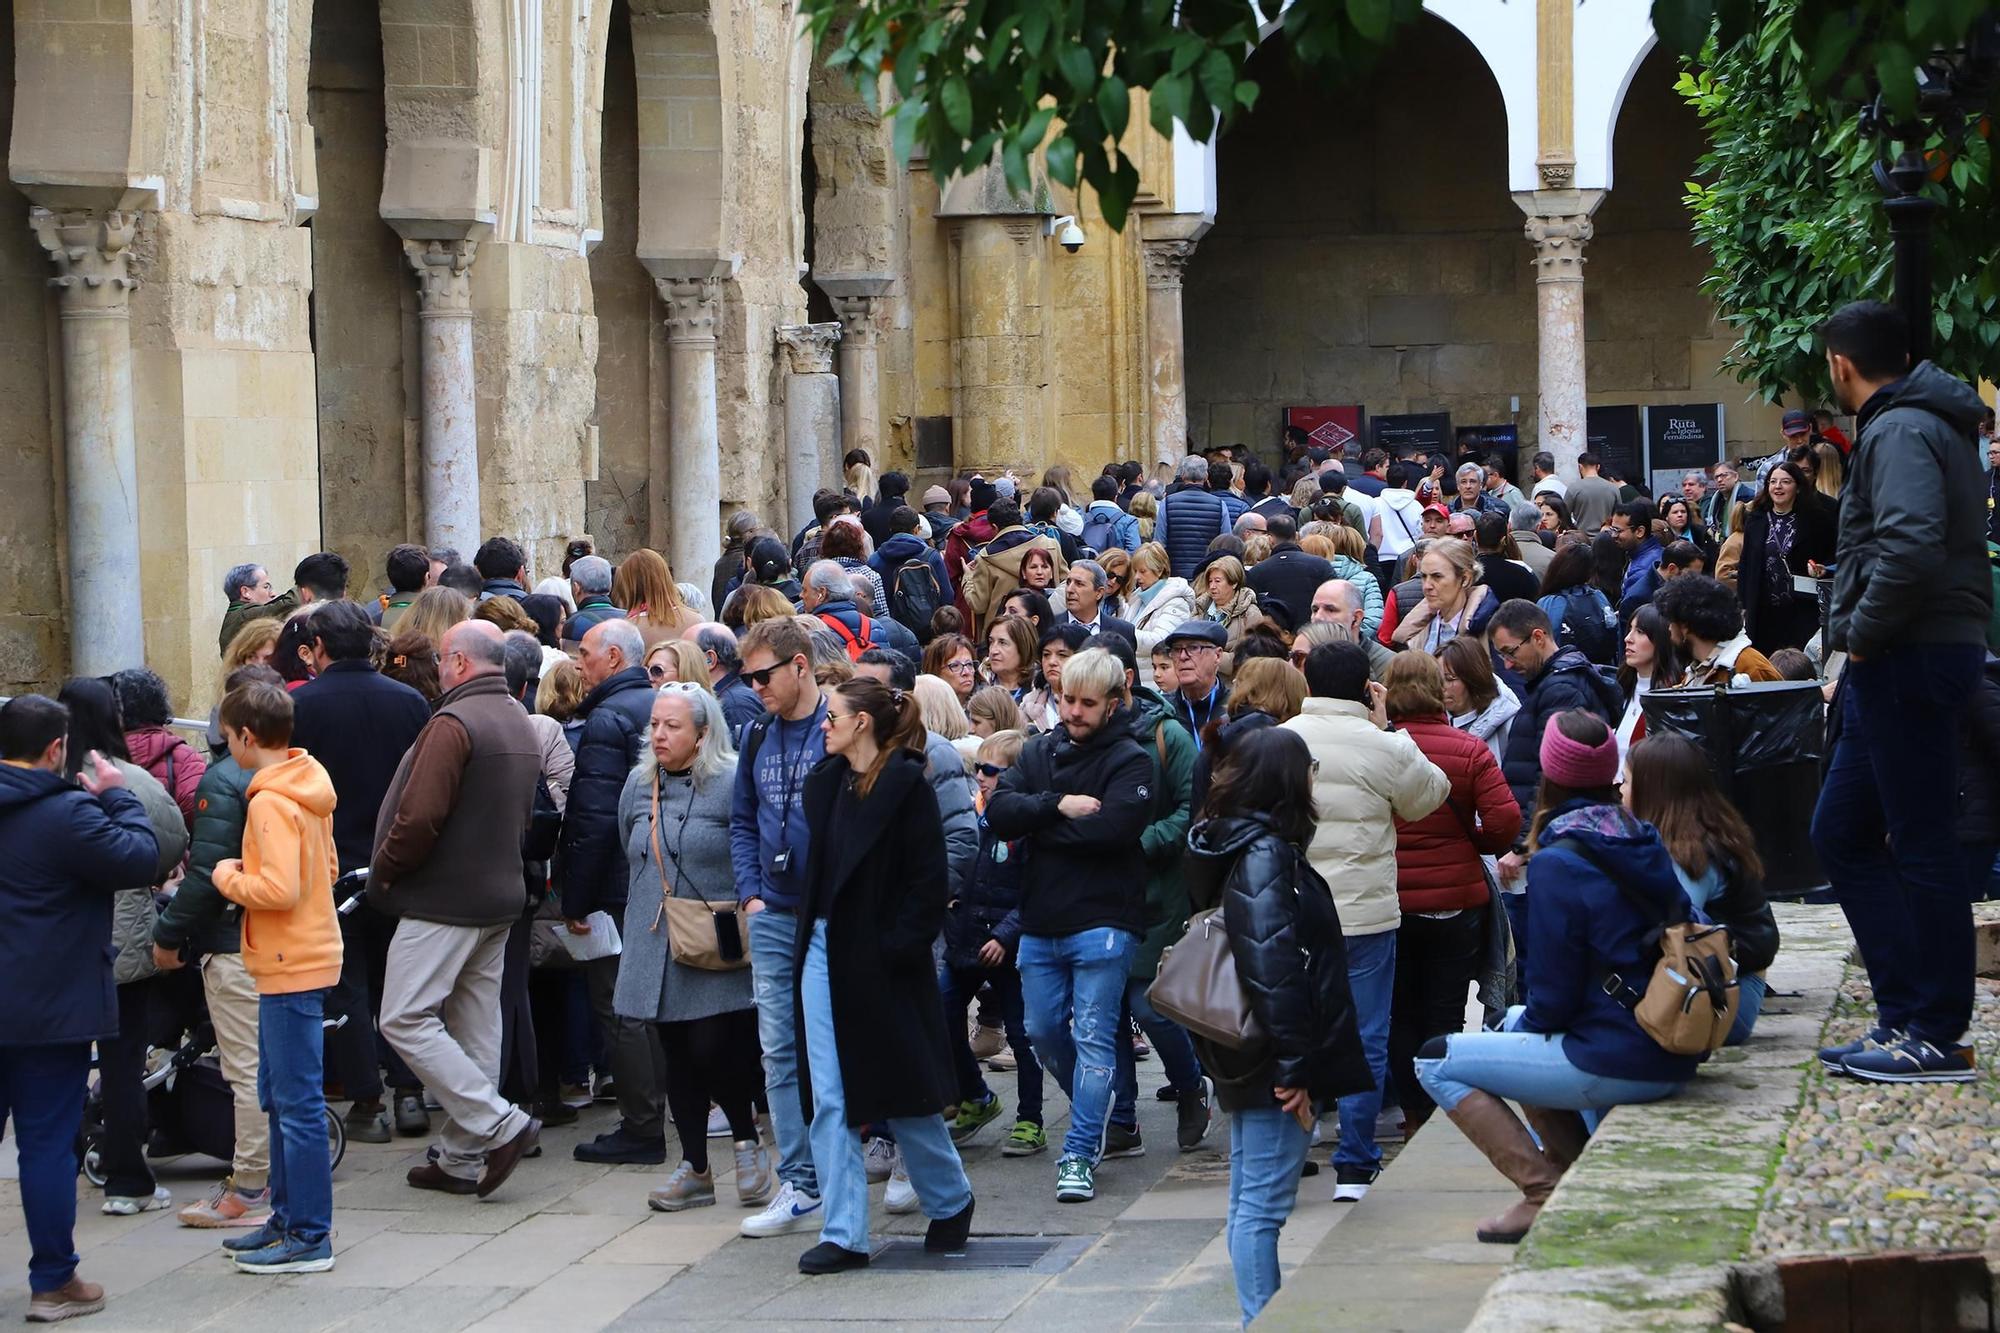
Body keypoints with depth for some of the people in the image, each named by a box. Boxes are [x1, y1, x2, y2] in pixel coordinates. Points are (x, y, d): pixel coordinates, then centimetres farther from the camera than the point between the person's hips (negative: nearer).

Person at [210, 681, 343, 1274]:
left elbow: (279, 889, -26)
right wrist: (251, 870, 12)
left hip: (291, 965, -10)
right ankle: (288, 1217, 27)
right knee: (279, 1096, 19)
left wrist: (229, 876, -10)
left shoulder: (270, 802, -19)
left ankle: (310, 1238, -1)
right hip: (303, 955, 10)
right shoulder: (307, 786, 10)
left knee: (297, 1102, -5)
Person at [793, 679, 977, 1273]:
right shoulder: (825, 784, 9)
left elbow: (929, 880, -13)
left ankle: (950, 1201, 29)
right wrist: (808, 940, 6)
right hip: (825, 952, 6)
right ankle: (843, 1233, 4)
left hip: (882, 960, -6)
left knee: (904, 1093, 7)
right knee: (829, 1101, 1)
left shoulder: (906, 786, -11)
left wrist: (899, 948, -18)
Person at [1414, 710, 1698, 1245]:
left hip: (1618, 1064, -8)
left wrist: (1532, 1020, 8)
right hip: (1673, 1056, 8)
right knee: (1515, 1026, 33)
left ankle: (1545, 1192, -3)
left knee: (1437, 1062, 1)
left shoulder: (1558, 863, -16)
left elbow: (1555, 996, -15)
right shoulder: (1644, 841, 6)